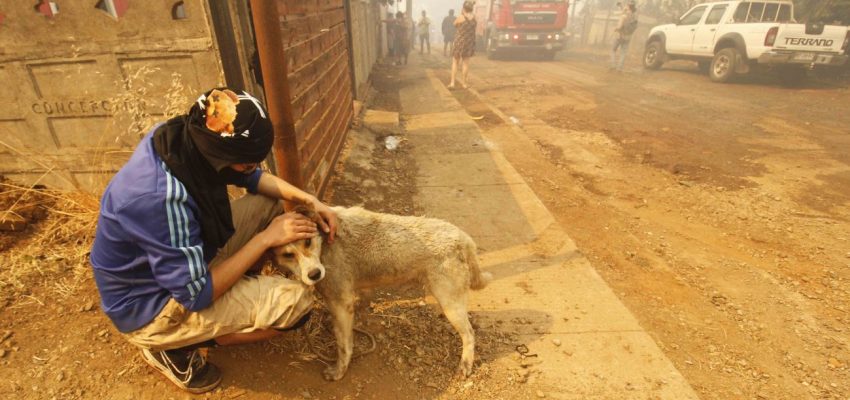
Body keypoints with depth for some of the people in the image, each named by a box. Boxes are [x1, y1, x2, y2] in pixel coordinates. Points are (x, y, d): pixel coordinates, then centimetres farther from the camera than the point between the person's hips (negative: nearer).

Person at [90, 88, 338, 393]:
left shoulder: (188, 139, -16)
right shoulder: (160, 198, -38)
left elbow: (253, 178, 1)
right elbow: (197, 294, -28)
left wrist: (309, 200, -11)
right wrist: (265, 238, -24)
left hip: (184, 261, 8)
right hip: (149, 306, -7)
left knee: (270, 203, 1)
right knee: (295, 301, -22)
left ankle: (243, 294, 14)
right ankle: (174, 348, 0)